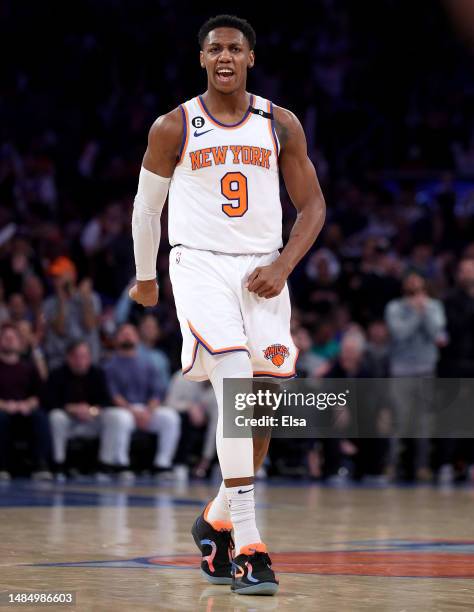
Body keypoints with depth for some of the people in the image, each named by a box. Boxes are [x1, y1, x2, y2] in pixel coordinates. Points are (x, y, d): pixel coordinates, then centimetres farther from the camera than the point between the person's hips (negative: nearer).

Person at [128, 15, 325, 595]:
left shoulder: (281, 125, 5)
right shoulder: (173, 128, 0)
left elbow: (312, 206, 9)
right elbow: (147, 205, 13)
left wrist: (281, 266, -6)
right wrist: (145, 278, 21)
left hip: (262, 271, 3)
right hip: (199, 265, -3)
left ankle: (217, 521, 28)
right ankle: (248, 547, -23)